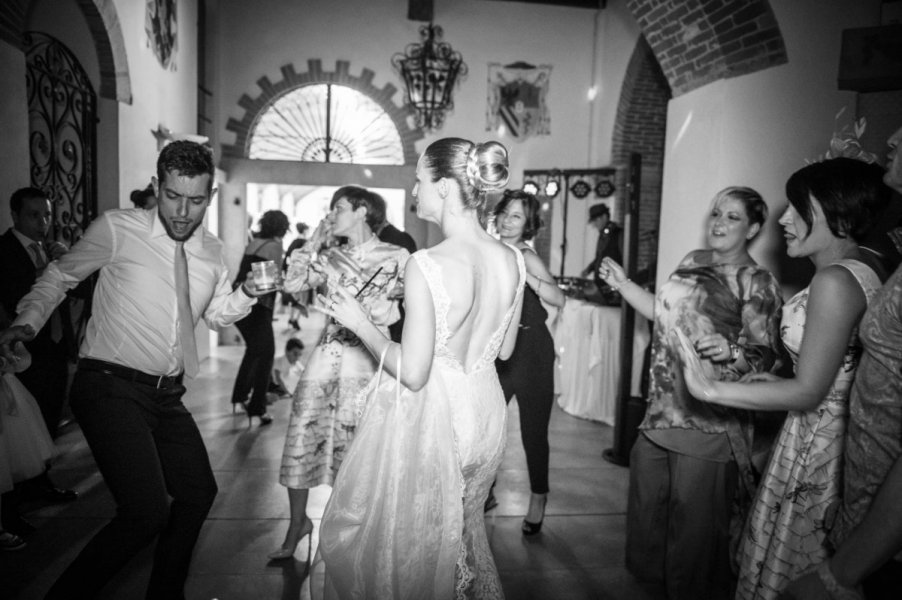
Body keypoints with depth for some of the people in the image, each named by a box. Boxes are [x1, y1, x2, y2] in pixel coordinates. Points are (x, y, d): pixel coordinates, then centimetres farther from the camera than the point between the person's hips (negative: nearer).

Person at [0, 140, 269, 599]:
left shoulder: (211, 251, 7)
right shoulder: (117, 229, -9)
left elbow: (219, 314, 19)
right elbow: (60, 276, 4)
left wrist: (249, 291, -1)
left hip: (167, 395, 7)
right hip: (111, 388, -7)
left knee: (198, 492, 17)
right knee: (148, 512, -20)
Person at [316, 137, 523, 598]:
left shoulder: (426, 265, -24)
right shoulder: (512, 260, -5)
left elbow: (412, 373, -22)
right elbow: (504, 349, 7)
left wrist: (360, 323, -10)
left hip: (432, 416, -6)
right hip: (484, 410, 7)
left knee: (408, 543, 19)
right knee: (461, 528, 30)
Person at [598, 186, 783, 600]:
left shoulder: (757, 283, -8)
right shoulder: (693, 262, 10)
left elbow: (764, 357, -11)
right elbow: (664, 312, 18)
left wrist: (730, 350, -31)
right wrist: (623, 284, 12)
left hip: (709, 415, -6)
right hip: (663, 407, 7)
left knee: (694, 510, 5)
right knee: (646, 495, 19)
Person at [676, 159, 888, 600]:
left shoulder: (834, 281, -23)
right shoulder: (862, 272, 7)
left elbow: (809, 392, -23)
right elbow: (840, 372, 13)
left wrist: (711, 390, -24)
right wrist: (780, 380, 11)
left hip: (815, 447, -9)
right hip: (825, 435, 9)